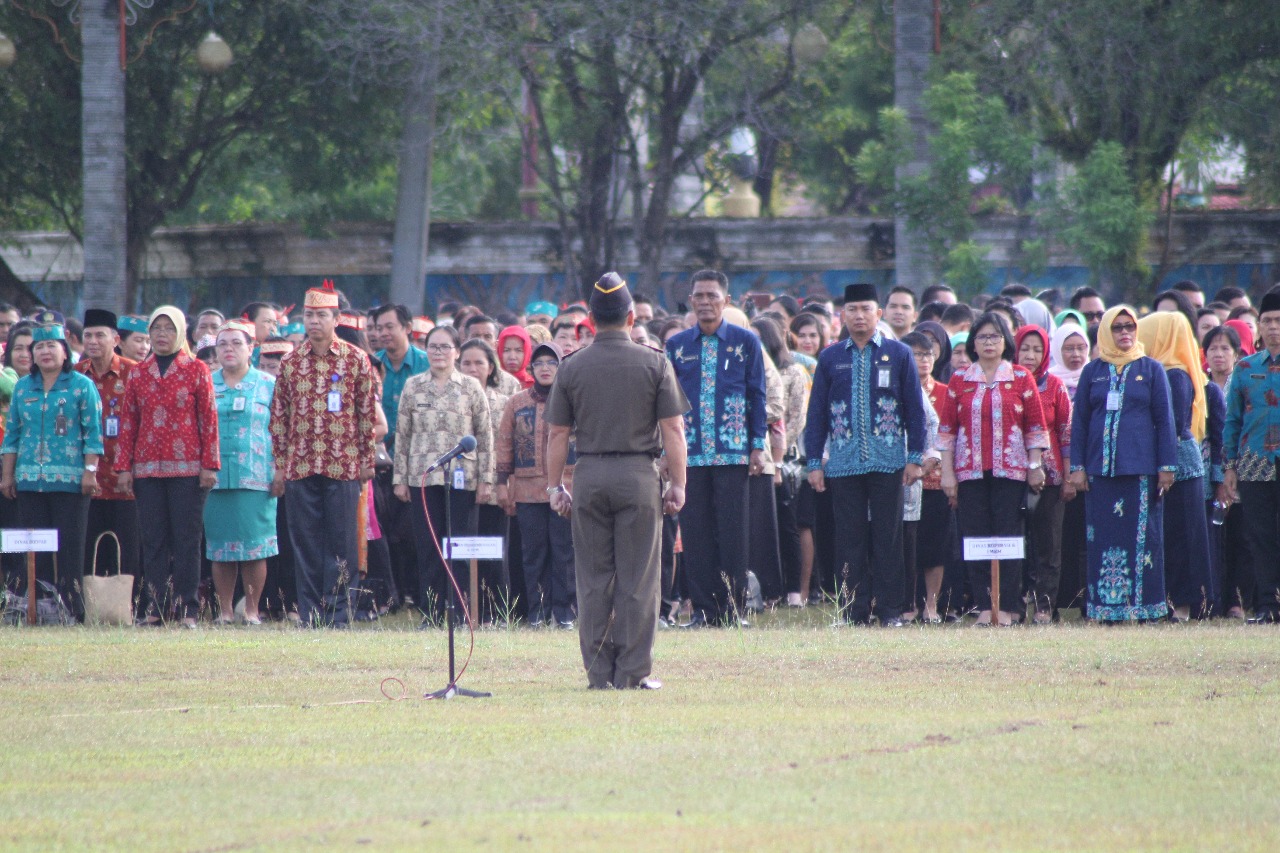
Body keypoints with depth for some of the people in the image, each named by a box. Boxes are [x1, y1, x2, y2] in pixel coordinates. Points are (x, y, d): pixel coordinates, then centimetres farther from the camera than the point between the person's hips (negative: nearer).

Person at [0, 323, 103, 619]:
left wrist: (90, 471, -9)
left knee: (69, 547, -4)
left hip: (70, 481, -4)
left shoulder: (82, 386, 2)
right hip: (30, 481, 4)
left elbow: (93, 434, -1)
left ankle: (71, 608, -3)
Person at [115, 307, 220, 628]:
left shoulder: (197, 370, 3)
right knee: (152, 539, 3)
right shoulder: (138, 373, 11)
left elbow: (209, 420, 1)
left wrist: (209, 465, -5)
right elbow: (127, 422, 11)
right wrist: (124, 467, 4)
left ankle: (187, 609, 0)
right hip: (147, 467, 3)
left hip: (187, 467, -3)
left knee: (186, 538, -2)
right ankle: (154, 608, 5)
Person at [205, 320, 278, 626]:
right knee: (219, 546, 1)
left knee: (255, 546, -5)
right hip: (215, 478, 2)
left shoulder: (268, 385, 8)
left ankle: (252, 610, 3)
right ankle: (225, 610, 8)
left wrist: (278, 472, -1)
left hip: (255, 477, -2)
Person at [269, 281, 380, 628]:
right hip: (300, 466, 2)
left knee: (341, 543, -1)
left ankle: (336, 611, 5)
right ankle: (310, 612, 8)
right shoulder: (290, 363, 8)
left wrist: (367, 460, 0)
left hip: (343, 466, -2)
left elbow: (368, 413, 3)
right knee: (305, 543, 4)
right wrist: (279, 465, 6)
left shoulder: (356, 360, 1)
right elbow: (279, 416, 10)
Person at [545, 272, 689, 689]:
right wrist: (677, 484, 1)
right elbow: (673, 430, -4)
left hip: (589, 476, 2)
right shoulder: (654, 364, -1)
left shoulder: (572, 368, 3)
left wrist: (555, 486, 11)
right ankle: (633, 670, 0)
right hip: (639, 474, -2)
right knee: (637, 577, 1)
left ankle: (599, 671, 5)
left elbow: (557, 434, 4)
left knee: (593, 578, 5)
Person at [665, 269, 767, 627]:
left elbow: (757, 396, 6)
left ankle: (730, 607, 3)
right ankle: (703, 608, 6)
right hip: (691, 452, 2)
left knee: (732, 531, -2)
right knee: (695, 531, 1)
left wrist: (758, 446, 0)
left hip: (733, 452, -2)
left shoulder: (746, 342, 5)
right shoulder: (677, 345, 9)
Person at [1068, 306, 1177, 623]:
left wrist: (1166, 466, -2)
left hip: (1141, 466, -2)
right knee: (1104, 536, -1)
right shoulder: (1093, 372, 11)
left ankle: (1142, 602, -1)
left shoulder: (1151, 369, 7)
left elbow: (1164, 419, 5)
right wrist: (1077, 466, 2)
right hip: (1101, 465, 2)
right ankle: (1107, 605, 1)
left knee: (1142, 534, -3)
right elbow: (1079, 421, 11)